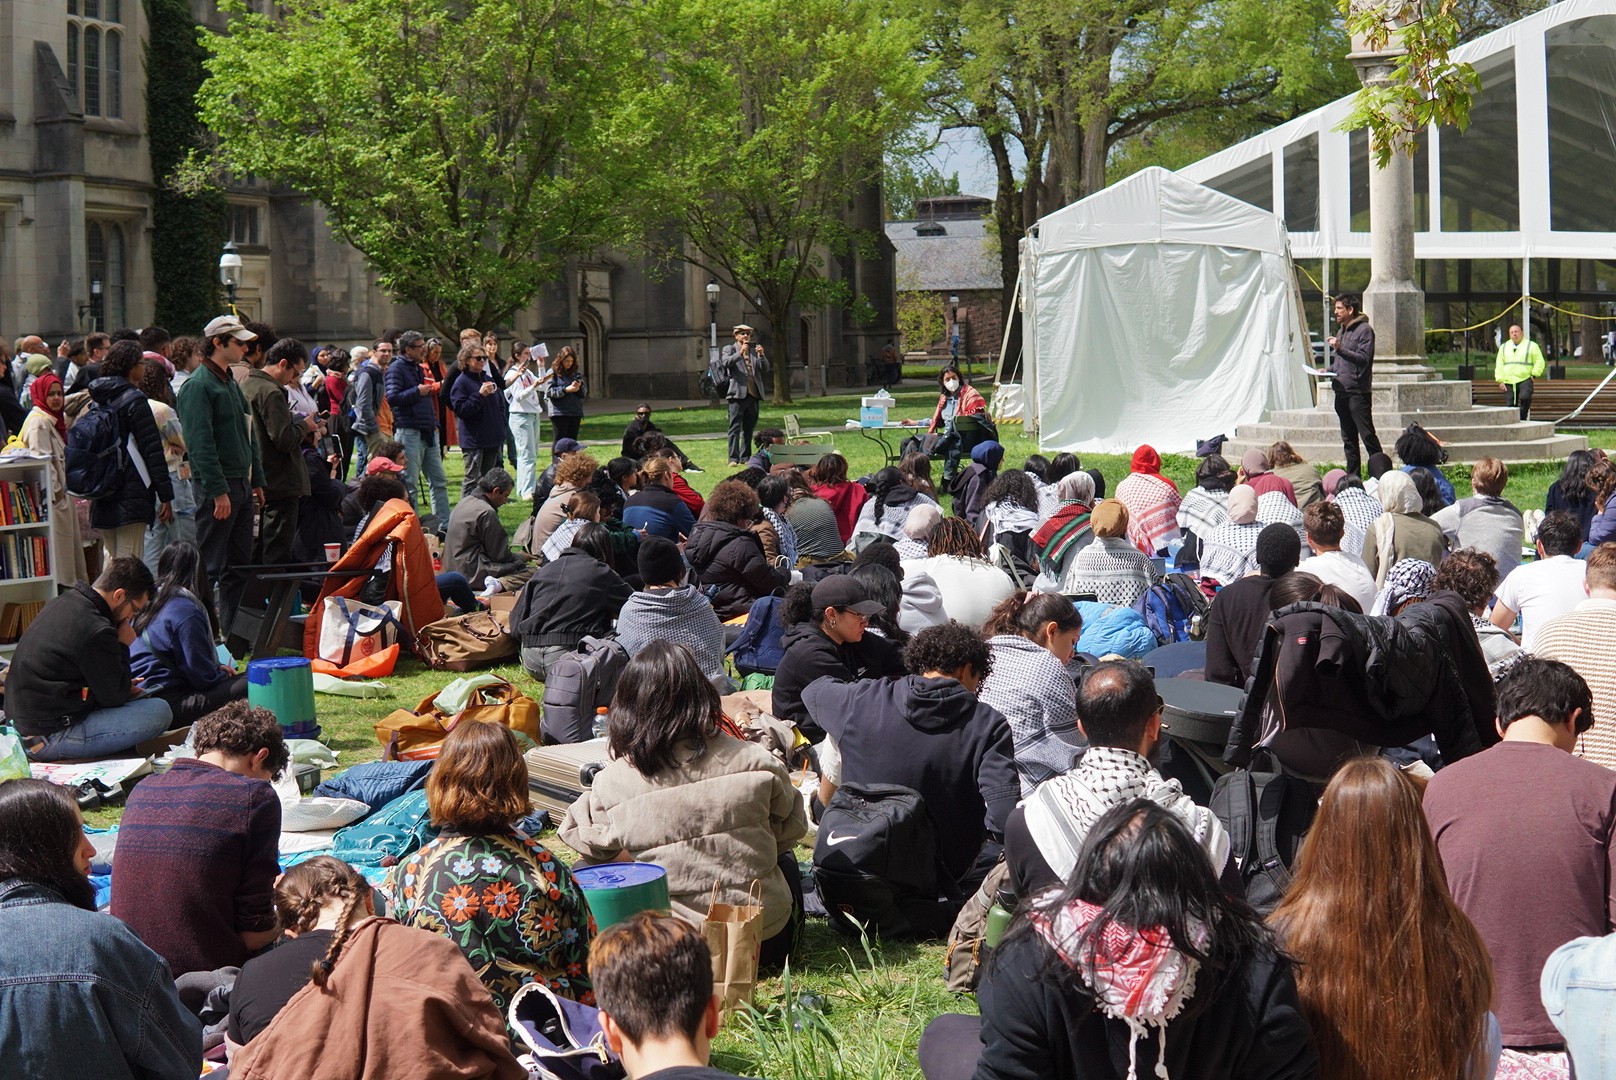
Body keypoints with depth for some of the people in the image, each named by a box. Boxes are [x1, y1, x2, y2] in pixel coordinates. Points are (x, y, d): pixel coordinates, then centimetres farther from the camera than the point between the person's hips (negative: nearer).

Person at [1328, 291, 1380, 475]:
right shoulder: (1341, 331, 20)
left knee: (1367, 436, -11)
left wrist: (1340, 348, -21)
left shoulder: (1364, 330, -7)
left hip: (1358, 393, -9)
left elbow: (1364, 358, -18)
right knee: (1349, 439, 11)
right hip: (1341, 392, 9)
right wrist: (1329, 370, 9)